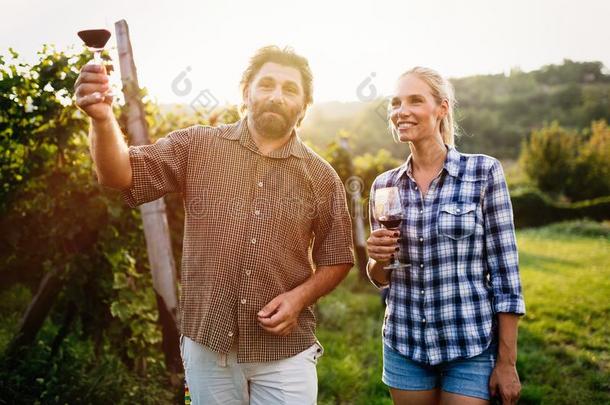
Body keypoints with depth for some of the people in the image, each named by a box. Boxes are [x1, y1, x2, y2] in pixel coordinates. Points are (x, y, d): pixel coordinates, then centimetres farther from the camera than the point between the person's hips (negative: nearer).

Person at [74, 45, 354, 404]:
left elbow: (337, 258, 6)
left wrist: (300, 296, -11)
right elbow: (122, 175, -9)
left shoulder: (322, 176, 0)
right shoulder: (197, 147, -1)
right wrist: (103, 119, -27)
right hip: (207, 343, 1)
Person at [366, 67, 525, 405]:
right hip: (404, 345, 4)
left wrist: (507, 362, -8)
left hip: (471, 347, -3)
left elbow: (505, 273, -8)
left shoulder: (484, 172, -9)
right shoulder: (384, 185, 2)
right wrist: (378, 258, -12)